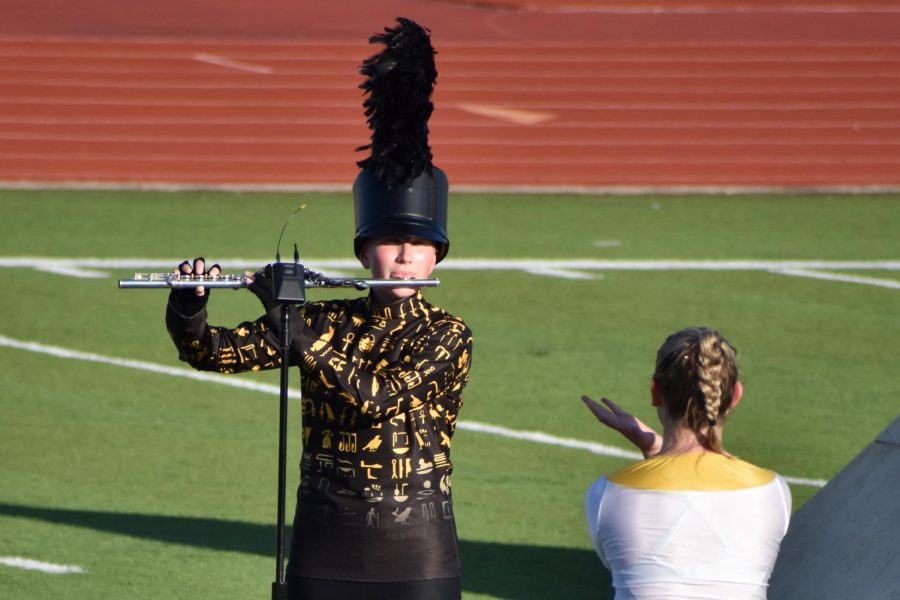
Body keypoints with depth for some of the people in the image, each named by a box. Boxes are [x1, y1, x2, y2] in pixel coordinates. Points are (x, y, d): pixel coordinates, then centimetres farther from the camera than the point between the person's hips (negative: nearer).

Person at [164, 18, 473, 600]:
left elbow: (377, 398, -22)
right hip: (326, 549, 3)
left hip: (415, 552, -3)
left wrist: (290, 324, -24)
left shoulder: (448, 335, -6)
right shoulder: (325, 320, 4)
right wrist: (188, 304, -20)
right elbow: (210, 352, 2)